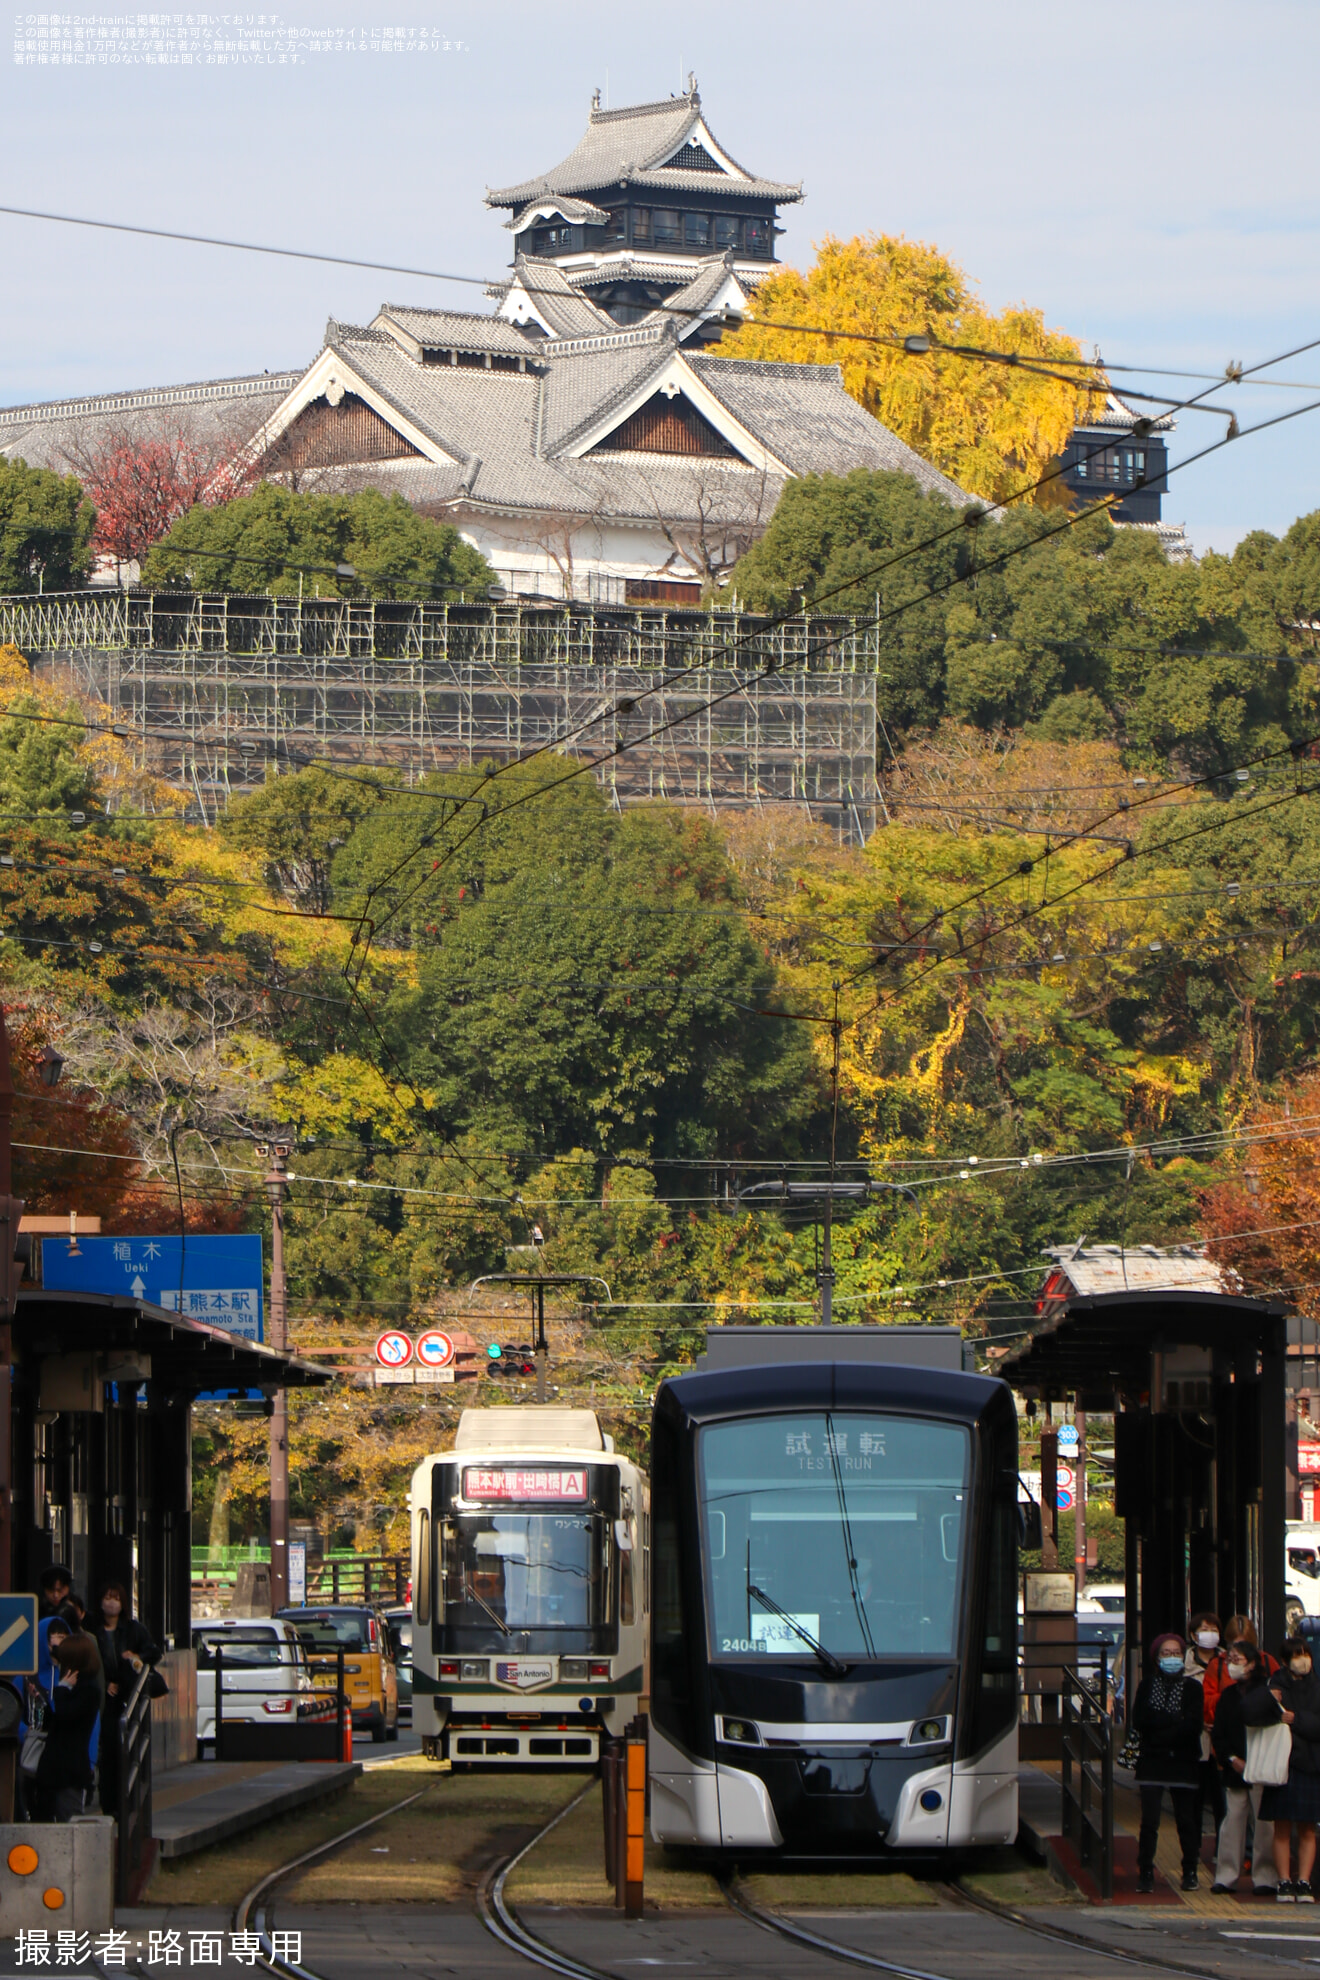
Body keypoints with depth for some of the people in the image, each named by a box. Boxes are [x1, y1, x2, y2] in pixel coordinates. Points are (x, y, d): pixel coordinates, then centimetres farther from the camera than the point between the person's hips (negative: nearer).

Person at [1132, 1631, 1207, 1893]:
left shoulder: (1192, 1688, 5)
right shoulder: (1147, 1684, 9)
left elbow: (1194, 1725, -7)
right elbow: (1139, 1721, -3)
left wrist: (1157, 1722, -14)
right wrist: (1175, 1721, -10)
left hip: (1183, 1762, -1)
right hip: (1152, 1762, 1)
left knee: (1186, 1820, 2)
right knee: (1149, 1820, -5)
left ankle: (1190, 1871, 12)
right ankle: (1145, 1873, 0)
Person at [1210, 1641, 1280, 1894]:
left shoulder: (1265, 1691, -3)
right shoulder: (1228, 1695, 12)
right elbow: (1218, 1733, 12)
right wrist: (1230, 1759, -3)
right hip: (1235, 1769, 5)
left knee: (1264, 1823, -3)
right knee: (1232, 1820, 3)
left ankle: (1265, 1878, 1)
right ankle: (1226, 1875, 6)